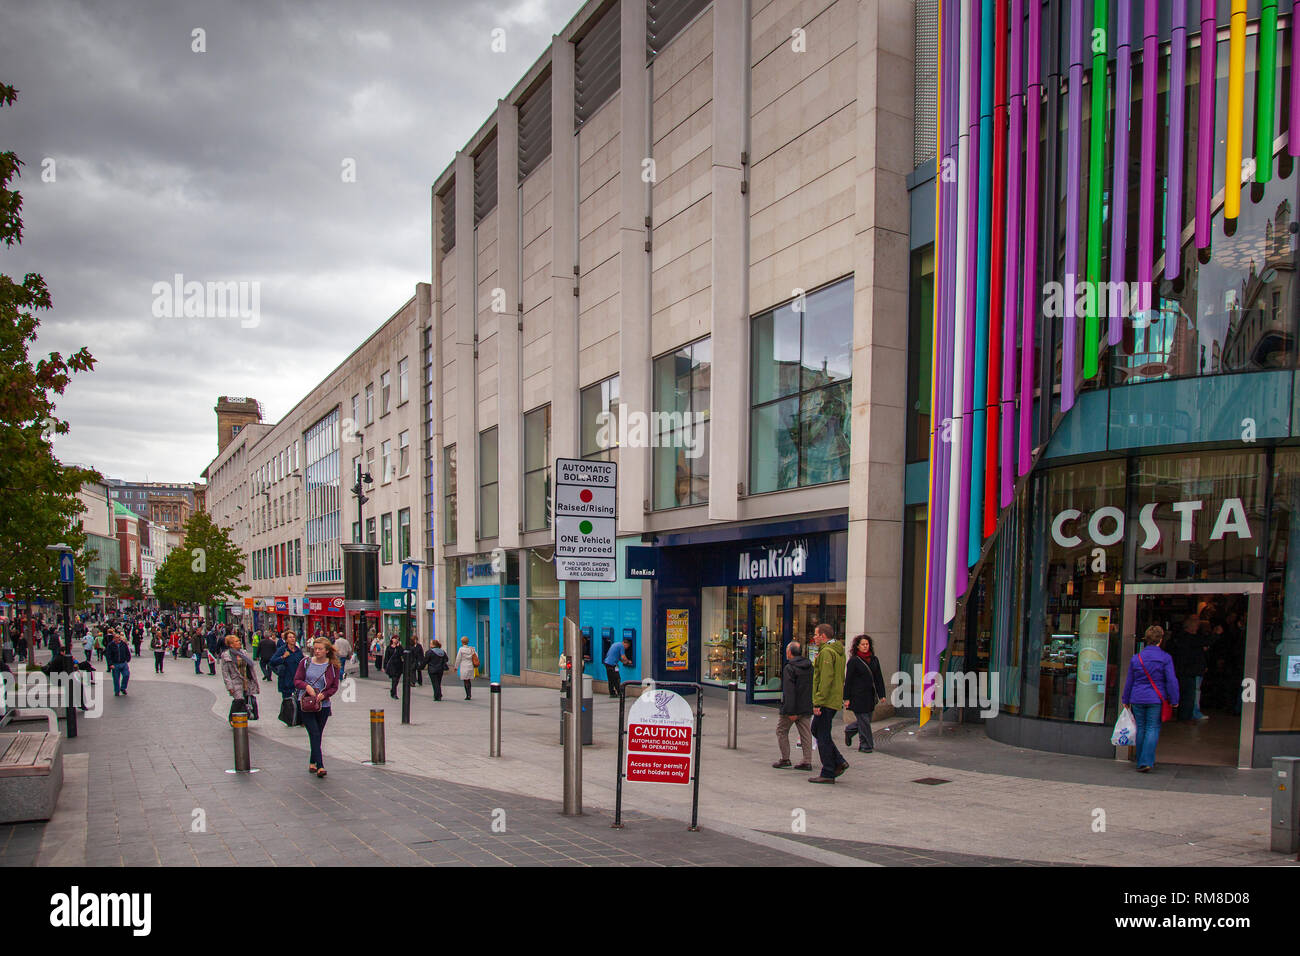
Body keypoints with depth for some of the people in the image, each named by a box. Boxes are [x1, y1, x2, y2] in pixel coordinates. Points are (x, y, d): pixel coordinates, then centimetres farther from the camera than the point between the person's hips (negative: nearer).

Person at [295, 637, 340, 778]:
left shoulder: (333, 666, 0)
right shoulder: (305, 662, 2)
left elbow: (334, 687, 4)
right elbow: (297, 680, 5)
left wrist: (324, 694, -14)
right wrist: (306, 686, -15)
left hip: (323, 705, 1)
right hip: (306, 703, -1)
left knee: (317, 736, 9)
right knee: (314, 734, -10)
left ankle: (312, 762, 27)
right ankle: (320, 766, -13)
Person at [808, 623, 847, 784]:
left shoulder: (826, 652, -16)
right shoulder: (838, 651, 16)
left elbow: (826, 679, -22)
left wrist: (818, 702, -21)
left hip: (826, 701, -10)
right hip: (835, 700, 10)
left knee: (823, 736, -3)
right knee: (816, 729, 18)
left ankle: (828, 774, 3)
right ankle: (839, 762, 15)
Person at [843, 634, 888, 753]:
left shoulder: (874, 659, 10)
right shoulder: (853, 660, -6)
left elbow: (879, 678, 14)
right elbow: (848, 680, -6)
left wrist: (881, 694, 7)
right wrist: (846, 698, -9)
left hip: (870, 695, 6)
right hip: (858, 696, -6)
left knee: (866, 719, 12)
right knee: (864, 720, -4)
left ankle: (849, 731, 36)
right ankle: (866, 745, 7)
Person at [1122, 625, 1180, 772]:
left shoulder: (1136, 658, 2)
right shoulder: (1165, 658, -7)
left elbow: (1129, 681, 9)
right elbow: (1172, 681, -8)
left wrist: (1126, 699, 17)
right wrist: (1174, 700, 0)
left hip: (1137, 699, 3)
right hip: (1156, 699, -3)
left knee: (1141, 729, 12)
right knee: (1153, 729, 0)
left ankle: (1141, 761, 19)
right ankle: (1146, 762, -11)